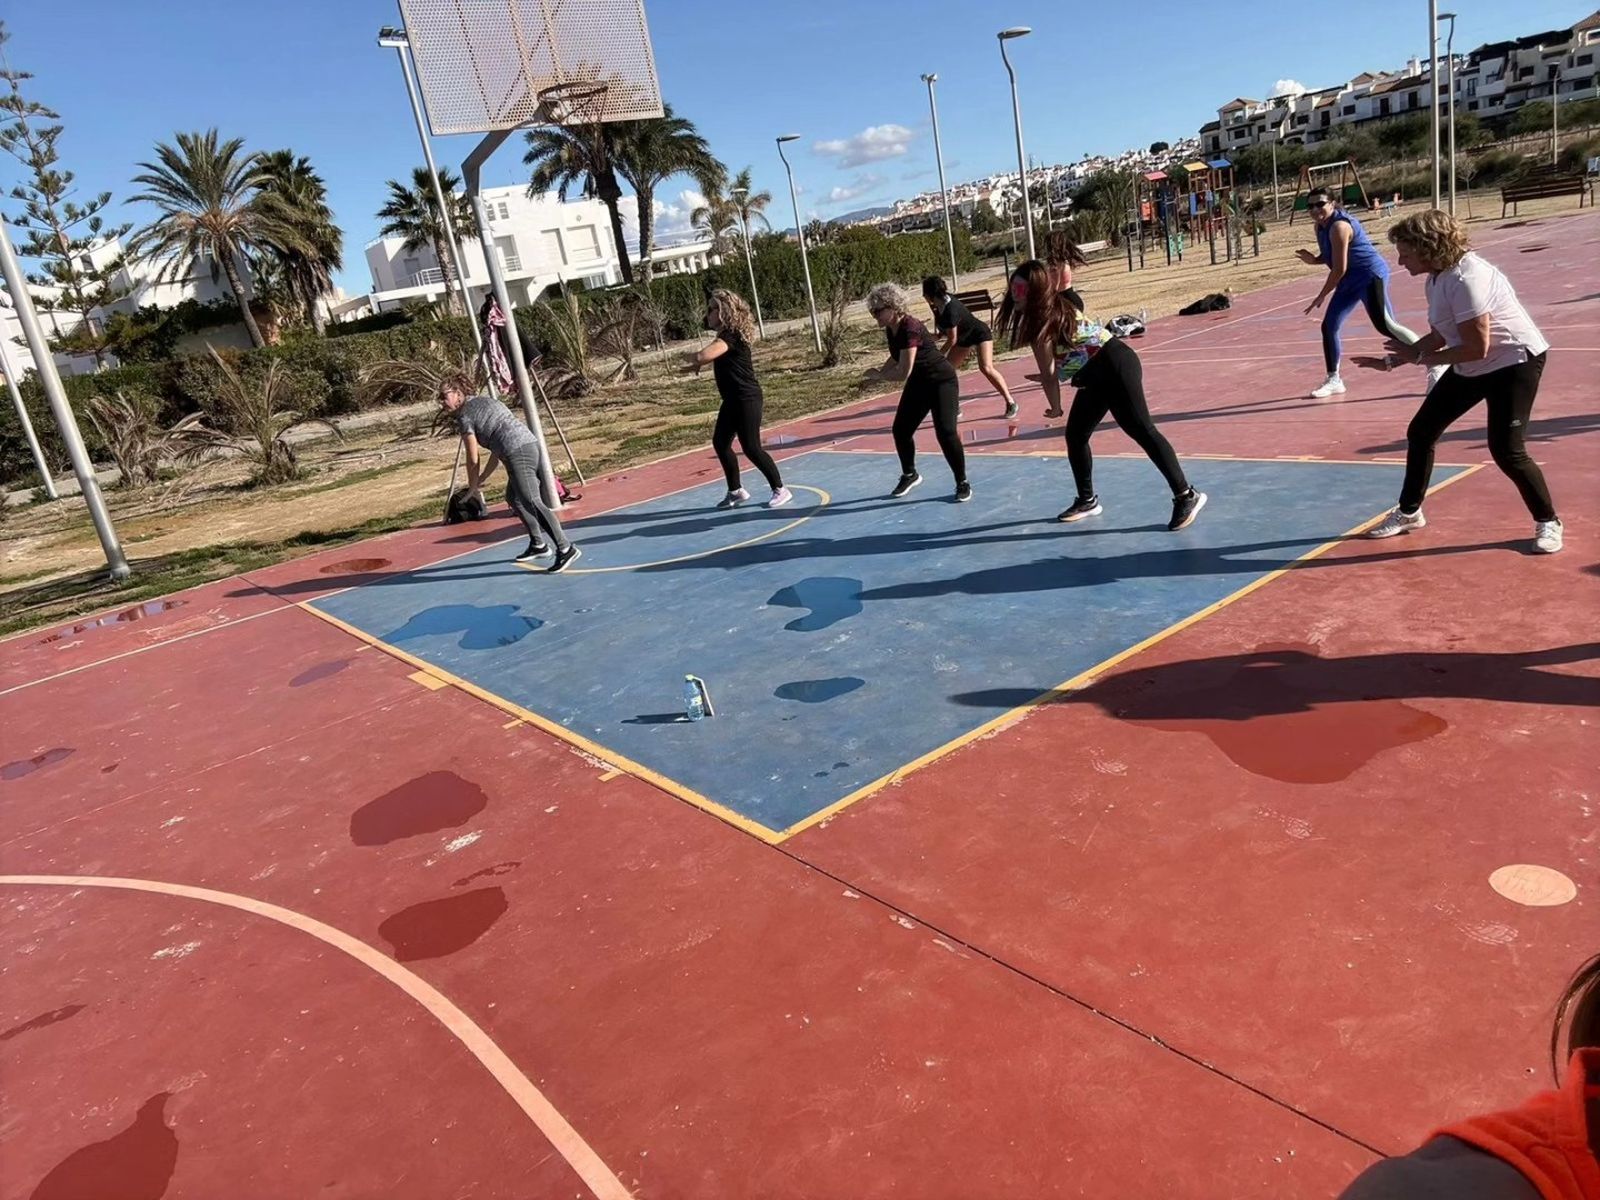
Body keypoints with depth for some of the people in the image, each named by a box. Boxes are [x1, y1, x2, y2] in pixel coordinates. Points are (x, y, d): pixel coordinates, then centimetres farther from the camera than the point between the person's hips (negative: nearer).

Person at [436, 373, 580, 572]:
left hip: (518, 453, -10)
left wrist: (472, 488, 19)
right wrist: (480, 480, 30)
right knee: (513, 497, 24)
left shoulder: (464, 416, 2)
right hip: (531, 444, 10)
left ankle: (566, 549, -22)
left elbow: (474, 460, 4)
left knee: (531, 502, -15)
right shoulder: (484, 402, 27)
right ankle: (538, 544, 28)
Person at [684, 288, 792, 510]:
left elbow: (704, 355, -34)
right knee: (720, 443, 12)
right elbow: (713, 357, 30)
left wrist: (691, 356, -12)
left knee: (751, 447, -8)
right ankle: (736, 491, 23)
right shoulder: (725, 335, 11)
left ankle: (780, 490, 4)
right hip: (732, 400, 10)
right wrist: (697, 363, 10)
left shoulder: (732, 335, -20)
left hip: (747, 399, -10)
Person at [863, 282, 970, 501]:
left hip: (942, 381, -9)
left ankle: (963, 483, -1)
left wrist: (878, 375, -14)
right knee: (900, 430, 9)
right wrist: (879, 372, 1)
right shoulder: (890, 330, -1)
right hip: (918, 384, 9)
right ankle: (909, 475, 33)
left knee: (945, 432, -18)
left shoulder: (910, 328, -28)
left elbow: (903, 372, -30)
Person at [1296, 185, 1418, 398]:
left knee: (1385, 325, -15)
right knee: (1329, 326, 6)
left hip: (1371, 275, -10)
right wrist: (1313, 259, -3)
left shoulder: (1339, 226, -21)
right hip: (1350, 281, 10)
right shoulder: (1321, 226, 7)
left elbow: (1339, 269, -21)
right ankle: (1334, 380, 15)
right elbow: (1328, 256, 19)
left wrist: (1321, 297, -14)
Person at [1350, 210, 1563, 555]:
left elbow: (1477, 348, -28)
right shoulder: (1436, 280, 0)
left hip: (1514, 361, -10)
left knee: (1506, 451, -14)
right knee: (1419, 432, 9)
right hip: (1471, 368, 10)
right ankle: (1409, 513, 25)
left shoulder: (1465, 278, -28)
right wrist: (1391, 361, 8)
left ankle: (1548, 522, 10)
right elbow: (1440, 338, 12)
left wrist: (1419, 356, -19)